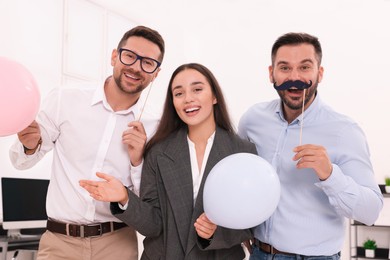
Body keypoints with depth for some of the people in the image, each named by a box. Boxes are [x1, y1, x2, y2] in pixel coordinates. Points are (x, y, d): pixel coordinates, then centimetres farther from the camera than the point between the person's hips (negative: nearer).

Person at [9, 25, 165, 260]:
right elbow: (22, 161, 4)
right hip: (60, 241, -1)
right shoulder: (64, 101, -5)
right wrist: (30, 145, -17)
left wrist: (138, 162, -15)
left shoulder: (154, 127, -4)